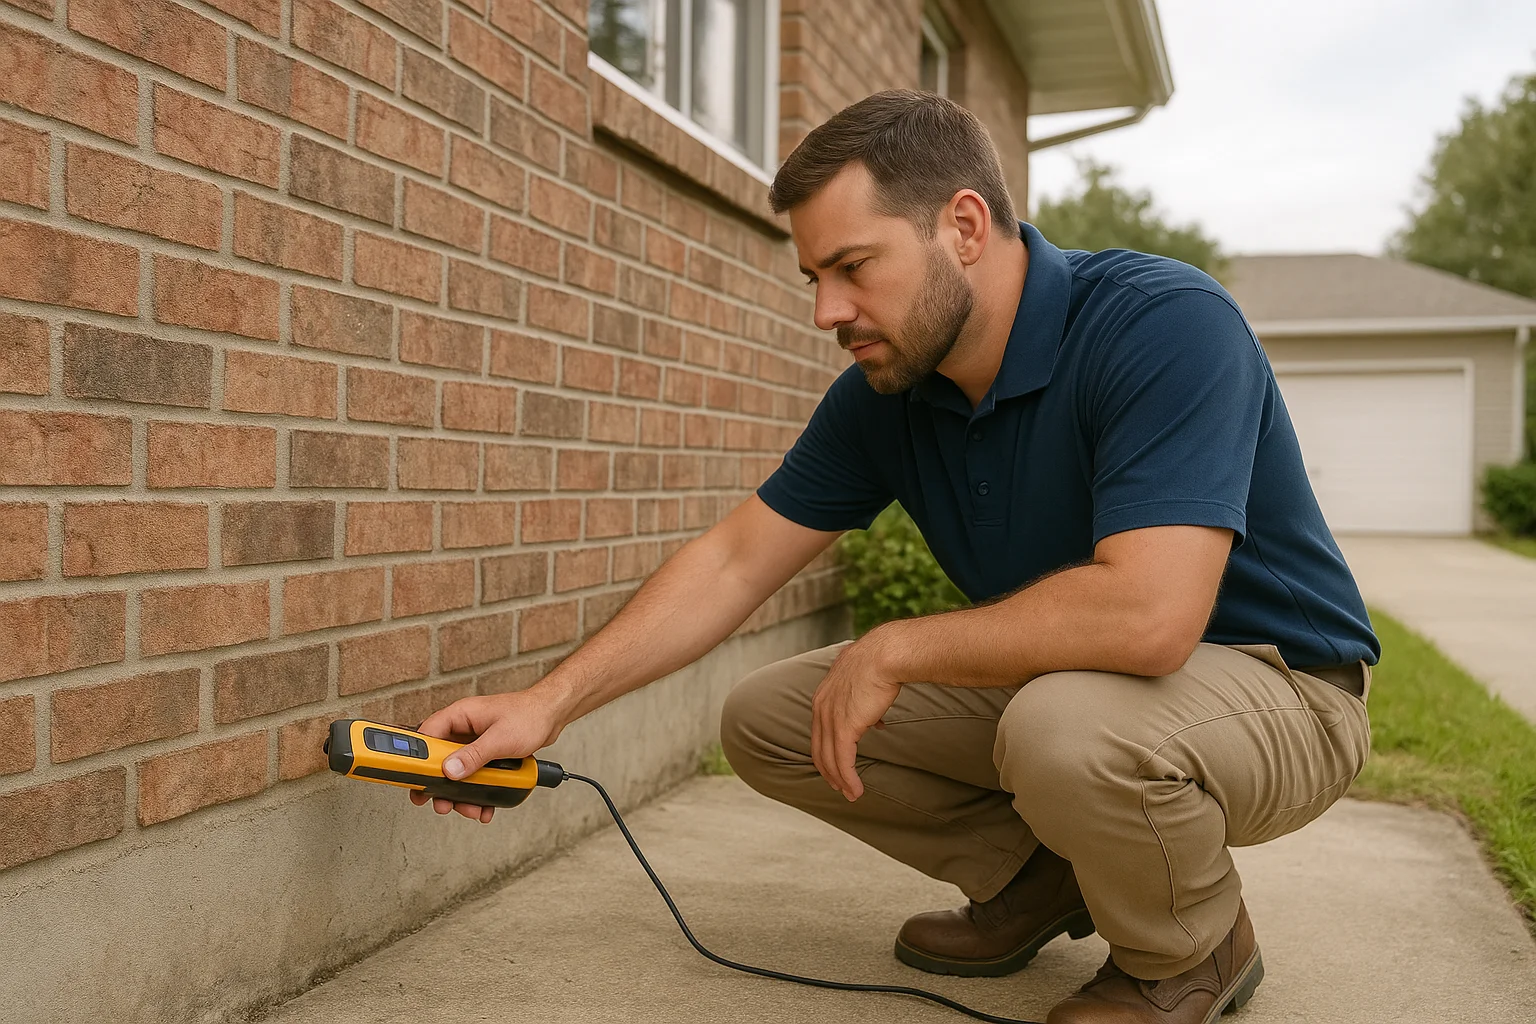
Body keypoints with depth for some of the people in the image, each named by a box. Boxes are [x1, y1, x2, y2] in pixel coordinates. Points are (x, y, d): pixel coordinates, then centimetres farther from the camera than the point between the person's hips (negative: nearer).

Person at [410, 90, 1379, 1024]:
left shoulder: (1165, 324, -28)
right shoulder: (884, 393, -6)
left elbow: (1146, 613, -39)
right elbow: (733, 563, -2)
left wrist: (891, 651, -26)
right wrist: (549, 703, -11)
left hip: (1278, 685, -6)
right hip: (1048, 680, 6)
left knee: (1070, 725, -40)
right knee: (768, 717, -2)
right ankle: (1036, 876, 14)